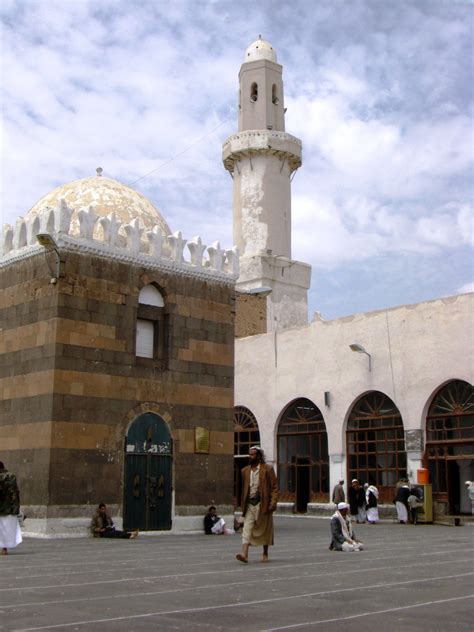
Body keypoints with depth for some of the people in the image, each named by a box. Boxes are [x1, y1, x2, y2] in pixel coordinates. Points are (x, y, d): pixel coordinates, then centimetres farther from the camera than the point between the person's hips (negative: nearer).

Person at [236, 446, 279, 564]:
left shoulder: (268, 469, -3)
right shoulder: (245, 471, 11)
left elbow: (274, 487, -5)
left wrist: (273, 503, -15)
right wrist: (243, 504, 12)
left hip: (262, 504, -3)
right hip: (250, 504, 3)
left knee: (264, 530, 8)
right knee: (247, 529, -9)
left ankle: (265, 554, 22)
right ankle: (244, 554, -17)